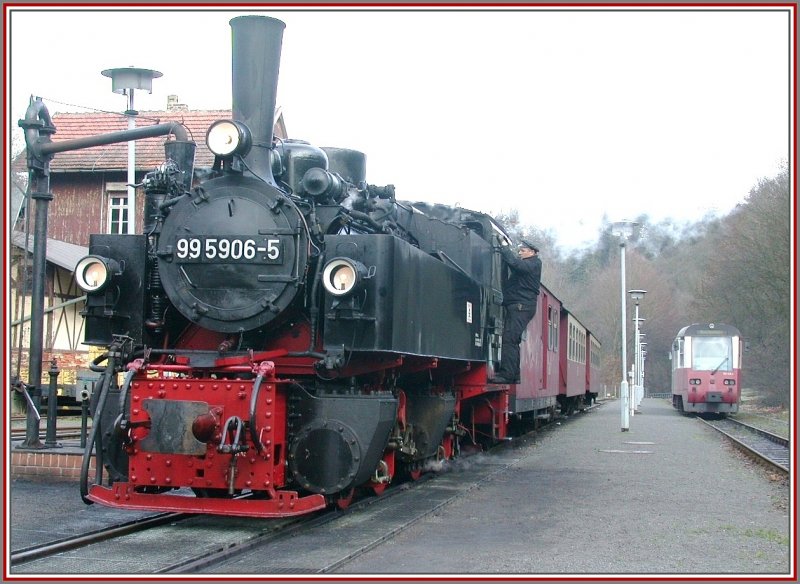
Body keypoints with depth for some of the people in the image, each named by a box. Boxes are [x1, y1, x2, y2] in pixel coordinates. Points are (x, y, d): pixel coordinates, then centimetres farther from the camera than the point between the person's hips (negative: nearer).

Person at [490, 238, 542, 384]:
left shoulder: (533, 264, -4)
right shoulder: (526, 265, 25)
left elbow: (514, 263, -19)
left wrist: (504, 247, -10)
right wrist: (504, 248, 2)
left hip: (521, 306, -10)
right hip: (516, 306, 10)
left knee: (510, 339, -16)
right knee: (512, 341, 10)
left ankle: (506, 375, -22)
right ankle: (514, 376, 12)